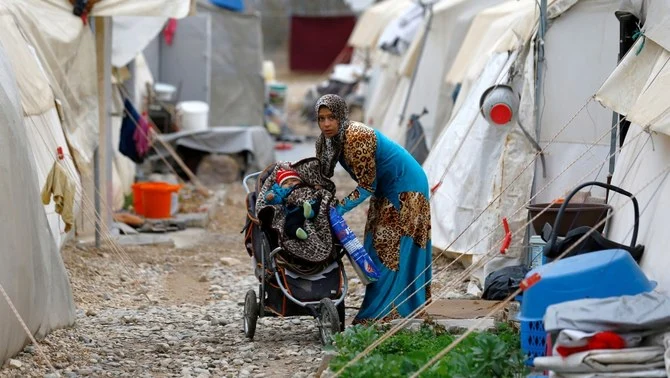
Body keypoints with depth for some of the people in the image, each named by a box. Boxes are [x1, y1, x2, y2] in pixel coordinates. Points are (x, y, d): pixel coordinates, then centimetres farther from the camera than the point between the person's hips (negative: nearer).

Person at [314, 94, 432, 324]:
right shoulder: (329, 140, -2)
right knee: (377, 247, 12)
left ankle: (382, 313, -8)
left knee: (391, 252, -10)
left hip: (405, 188, -10)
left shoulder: (356, 138, -29)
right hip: (385, 190, 10)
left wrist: (339, 209, -25)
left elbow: (367, 187, -25)